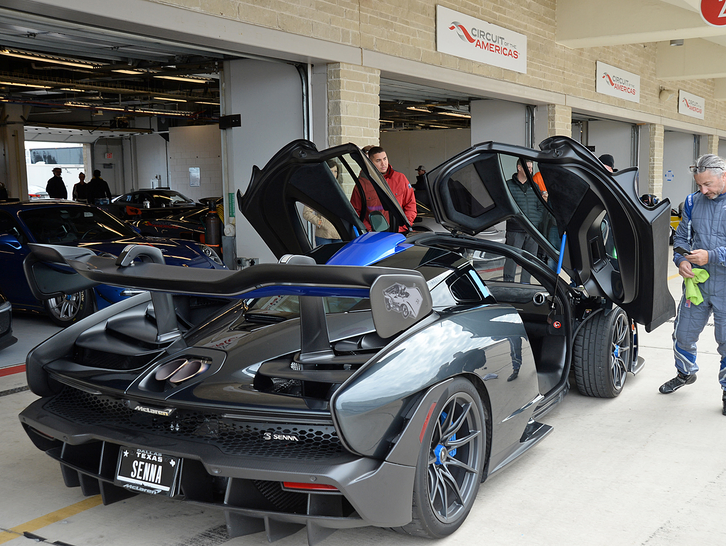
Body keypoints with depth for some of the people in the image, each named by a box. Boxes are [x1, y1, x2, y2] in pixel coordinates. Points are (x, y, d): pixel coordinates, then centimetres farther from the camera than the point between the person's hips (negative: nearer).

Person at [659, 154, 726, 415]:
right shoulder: (693, 202, 4)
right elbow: (680, 236, 13)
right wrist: (681, 260, -5)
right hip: (696, 282, 4)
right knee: (683, 334, 15)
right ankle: (685, 374, 42)